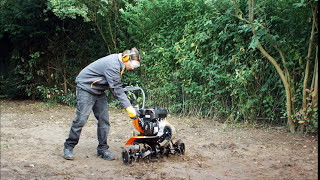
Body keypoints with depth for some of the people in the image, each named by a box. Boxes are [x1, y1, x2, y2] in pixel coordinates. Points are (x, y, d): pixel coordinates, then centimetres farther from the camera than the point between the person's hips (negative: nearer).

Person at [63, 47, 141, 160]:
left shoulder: (118, 63, 2)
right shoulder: (112, 65, -27)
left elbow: (117, 86, 7)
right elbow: (117, 89, -28)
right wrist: (128, 107, -28)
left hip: (98, 91, 9)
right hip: (86, 87, -9)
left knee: (104, 120, 2)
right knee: (81, 119, -9)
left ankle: (102, 149, 9)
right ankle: (68, 147, 6)